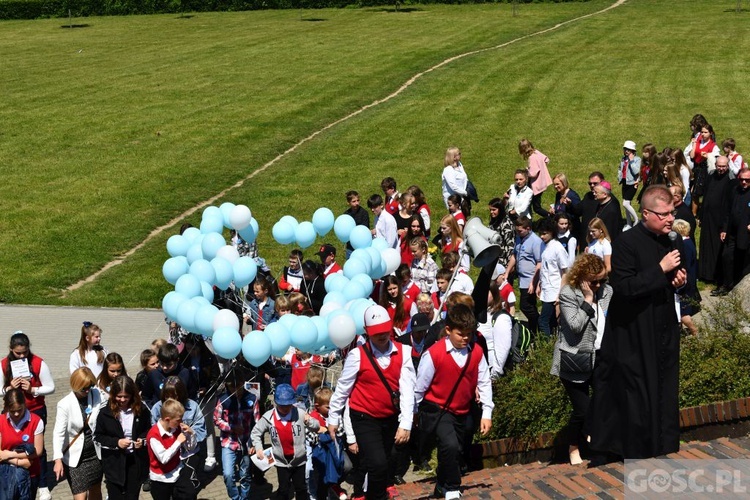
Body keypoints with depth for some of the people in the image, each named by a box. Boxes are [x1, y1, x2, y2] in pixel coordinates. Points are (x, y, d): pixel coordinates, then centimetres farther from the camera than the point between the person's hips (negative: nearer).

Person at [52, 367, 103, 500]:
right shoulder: (65, 404, -15)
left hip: (95, 454, 4)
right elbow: (58, 433, -17)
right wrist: (58, 459, -27)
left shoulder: (96, 396, -7)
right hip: (75, 457, -4)